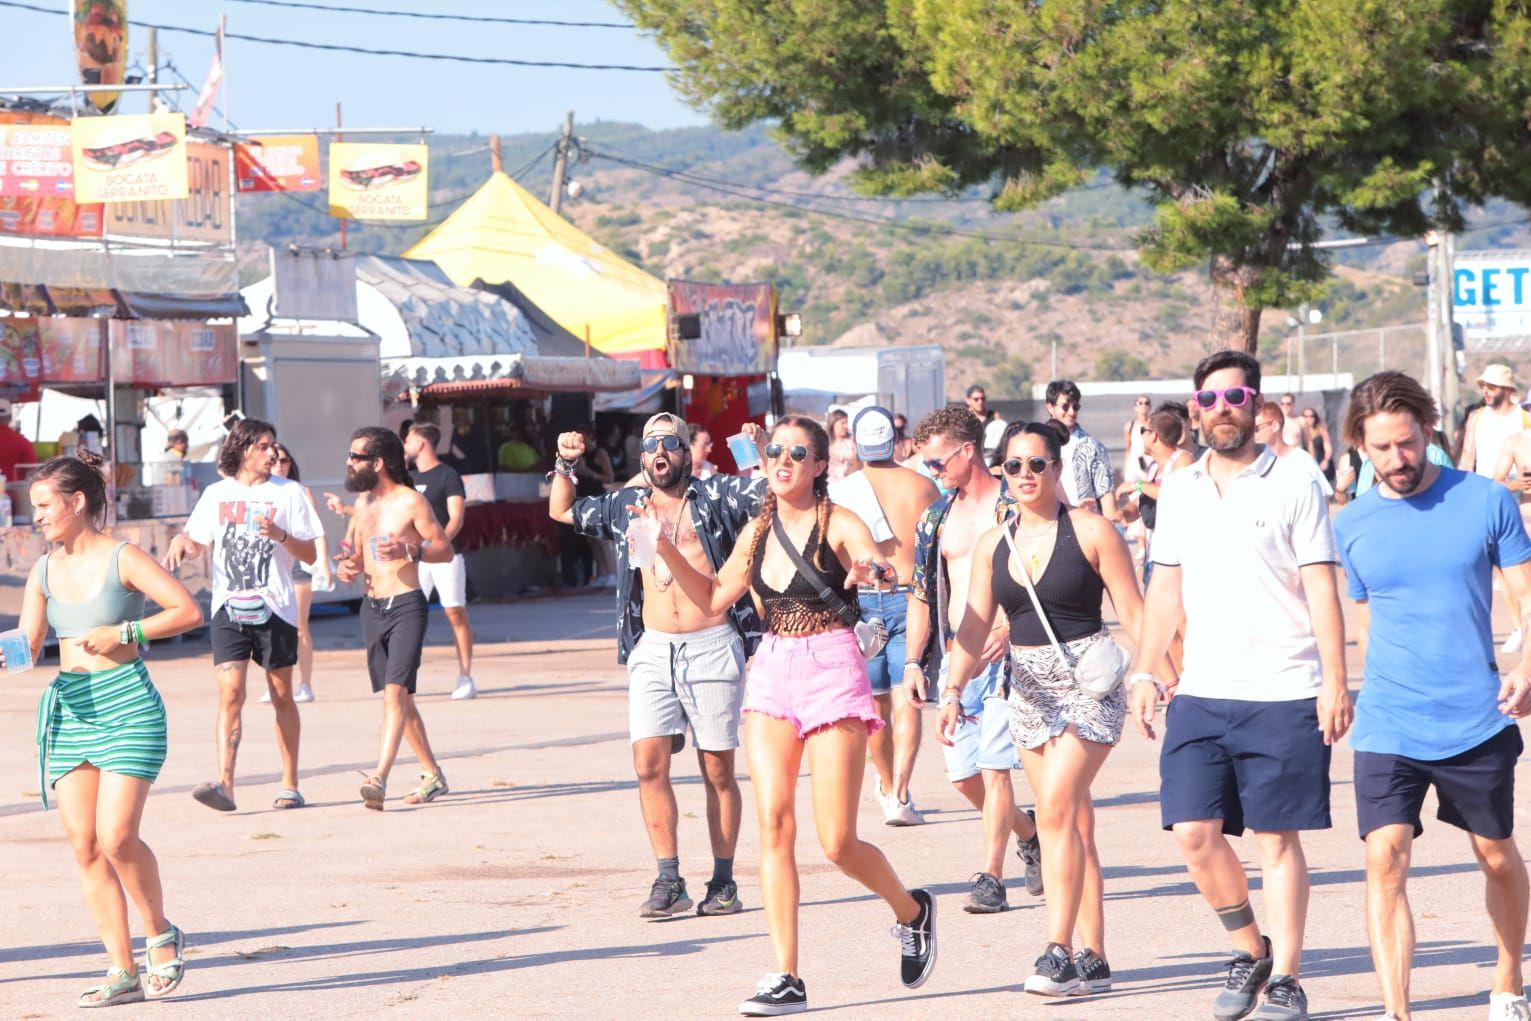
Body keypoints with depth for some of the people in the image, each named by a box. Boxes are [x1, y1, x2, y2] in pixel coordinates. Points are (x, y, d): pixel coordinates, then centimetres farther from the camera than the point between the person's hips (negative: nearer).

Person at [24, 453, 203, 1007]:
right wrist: (11, 654, -10)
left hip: (127, 705, -6)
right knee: (84, 845, 0)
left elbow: (189, 611, -9)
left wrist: (122, 633, -14)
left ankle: (162, 935, 9)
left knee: (116, 837, -15)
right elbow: (29, 645, 11)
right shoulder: (44, 571, 11)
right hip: (69, 708, 6)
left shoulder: (122, 559, -6)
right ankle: (123, 971, 6)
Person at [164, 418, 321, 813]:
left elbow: (310, 554, 2)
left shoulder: (288, 493, 3)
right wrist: (181, 541, -3)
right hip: (229, 606, 1)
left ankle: (290, 785, 17)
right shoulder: (217, 494, 10)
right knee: (230, 694, -12)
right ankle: (224, 784, -21)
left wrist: (281, 535, -16)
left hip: (274, 606, -1)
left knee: (281, 696, 7)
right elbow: (198, 543, 19)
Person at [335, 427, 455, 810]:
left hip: (406, 607, -8)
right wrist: (348, 567, 0)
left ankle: (379, 778, -27)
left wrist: (409, 551, -23)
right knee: (399, 697, 12)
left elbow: (445, 550, -8)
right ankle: (432, 775, 23)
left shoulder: (410, 501, -9)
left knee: (395, 691, -18)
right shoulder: (362, 502, 13)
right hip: (371, 607, 8)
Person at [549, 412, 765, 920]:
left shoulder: (716, 496, 6)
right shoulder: (627, 506, 16)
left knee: (718, 769, 1)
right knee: (650, 763, -9)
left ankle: (723, 881, 9)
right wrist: (565, 465, 14)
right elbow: (561, 511, 28)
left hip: (712, 648, -3)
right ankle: (669, 882, -5)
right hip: (653, 649, 3)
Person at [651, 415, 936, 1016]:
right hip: (772, 673, 5)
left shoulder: (839, 525, -5)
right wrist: (666, 549, 9)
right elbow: (714, 599, 22)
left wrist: (872, 571, -47)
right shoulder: (759, 530, 11)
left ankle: (911, 911, 24)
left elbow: (886, 571, -24)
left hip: (832, 672, -5)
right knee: (773, 825, -7)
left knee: (837, 842, -7)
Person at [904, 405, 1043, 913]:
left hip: (1003, 656, -6)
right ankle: (1030, 836, 30)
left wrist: (1009, 629, -20)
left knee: (992, 765, -11)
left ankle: (990, 877, -7)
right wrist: (913, 661, 9)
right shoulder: (936, 516, 14)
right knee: (962, 772, 7)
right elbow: (922, 593, 17)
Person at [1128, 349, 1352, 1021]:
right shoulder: (1179, 491, 12)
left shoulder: (1293, 486, -1)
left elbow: (1321, 588, -4)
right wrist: (1145, 672, 9)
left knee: (1277, 837, -1)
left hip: (1282, 695, -4)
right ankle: (1249, 949, 17)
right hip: (1200, 694, 4)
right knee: (1193, 831, -4)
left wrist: (1334, 681, -10)